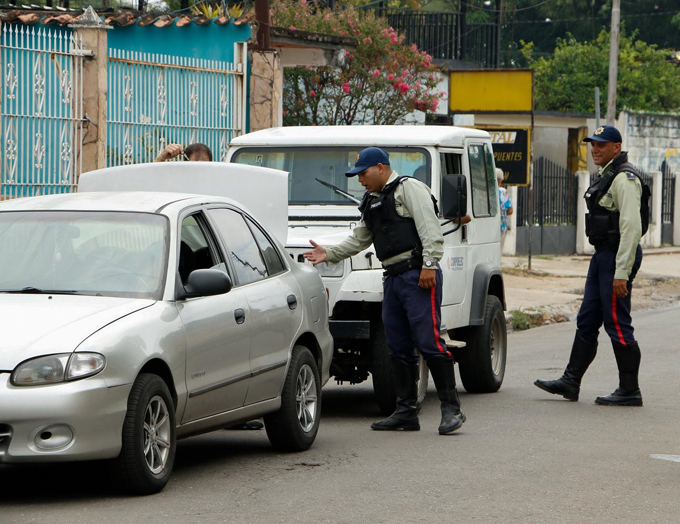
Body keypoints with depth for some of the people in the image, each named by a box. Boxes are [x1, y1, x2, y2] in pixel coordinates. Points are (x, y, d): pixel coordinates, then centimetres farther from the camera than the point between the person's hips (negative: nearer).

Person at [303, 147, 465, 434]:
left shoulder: (409, 189, -5)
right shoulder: (372, 202, 21)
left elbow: (430, 230, -13)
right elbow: (358, 240, 24)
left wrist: (429, 265, -20)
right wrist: (329, 253, 12)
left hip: (418, 274, -9)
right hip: (393, 278, 9)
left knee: (428, 340, -12)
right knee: (398, 347, 7)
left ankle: (452, 409, -9)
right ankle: (406, 412, 12)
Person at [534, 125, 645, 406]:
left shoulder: (624, 179, -16)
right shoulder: (605, 176, 17)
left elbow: (631, 227, -22)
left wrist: (622, 272, -25)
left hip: (617, 257, -10)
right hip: (603, 256, 10)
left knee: (618, 325, -7)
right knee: (587, 321, 13)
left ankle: (630, 391, -1)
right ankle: (570, 382, 19)